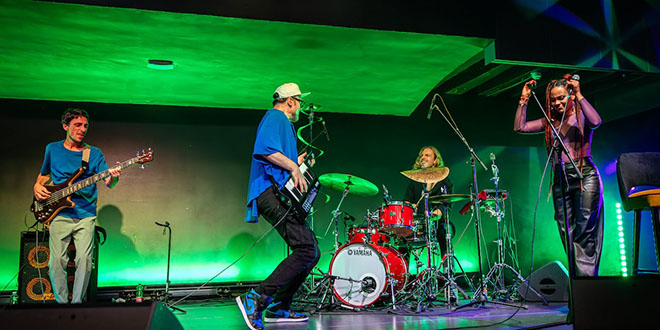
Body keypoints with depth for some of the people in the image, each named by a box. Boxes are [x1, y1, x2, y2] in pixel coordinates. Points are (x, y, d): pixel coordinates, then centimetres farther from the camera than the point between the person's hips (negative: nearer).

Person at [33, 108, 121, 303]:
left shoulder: (94, 153, 5)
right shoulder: (52, 149, 11)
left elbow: (107, 183, -5)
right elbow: (43, 175, 26)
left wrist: (113, 178, -28)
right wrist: (38, 186, 5)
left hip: (85, 215, -1)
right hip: (59, 215, 1)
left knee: (84, 259, -8)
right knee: (57, 261, -5)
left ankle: (77, 303, 7)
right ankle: (61, 304, 10)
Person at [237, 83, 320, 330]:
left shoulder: (283, 123, 31)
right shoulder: (276, 117, -1)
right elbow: (265, 150, -21)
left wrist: (296, 162, 33)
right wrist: (293, 167, -19)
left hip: (280, 195, 11)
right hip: (272, 192, -11)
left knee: (312, 253, 8)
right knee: (306, 251, -20)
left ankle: (279, 307, 13)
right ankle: (256, 299, -21)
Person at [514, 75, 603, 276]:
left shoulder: (581, 116, 5)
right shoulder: (550, 122, 15)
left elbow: (595, 122, -19)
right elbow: (519, 127, 9)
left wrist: (579, 95, -14)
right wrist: (524, 99, 7)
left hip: (585, 176, -4)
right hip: (560, 178, 4)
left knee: (586, 231, -6)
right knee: (567, 232, 2)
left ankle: (587, 276, -4)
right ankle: (576, 278, 7)